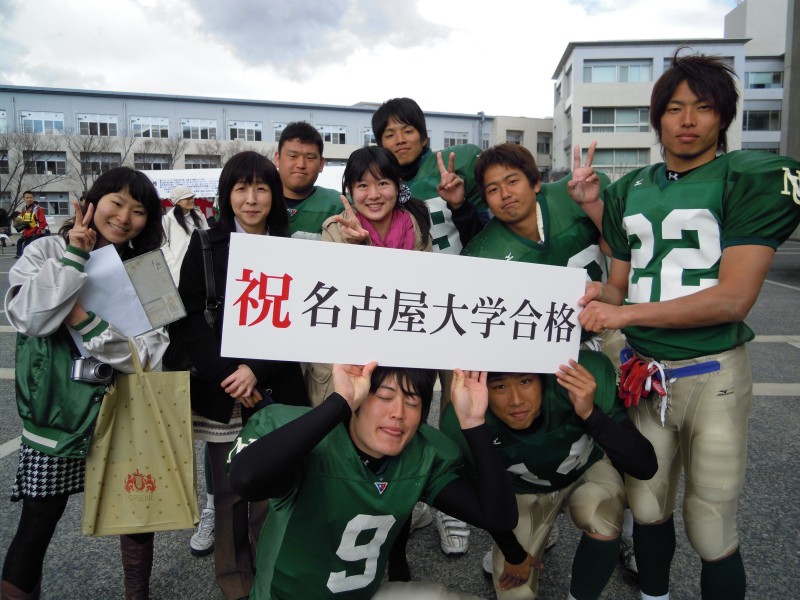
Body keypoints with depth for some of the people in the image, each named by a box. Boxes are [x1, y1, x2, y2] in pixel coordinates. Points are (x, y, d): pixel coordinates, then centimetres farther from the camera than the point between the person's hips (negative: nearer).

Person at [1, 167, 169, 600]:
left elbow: (148, 355, -11)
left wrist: (84, 320, -20)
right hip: (55, 417, -2)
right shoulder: (46, 251, -3)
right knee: (37, 526, 8)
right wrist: (74, 256, -17)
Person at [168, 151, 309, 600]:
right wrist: (225, 375, -12)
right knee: (228, 491, 7)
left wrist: (256, 370, -13)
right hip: (220, 390, 0)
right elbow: (188, 318, -2)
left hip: (276, 390, 0)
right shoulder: (205, 246, 4)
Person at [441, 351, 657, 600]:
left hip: (589, 469, 0)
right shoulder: (462, 424, -34)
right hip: (523, 489, 1)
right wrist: (513, 554, -1)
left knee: (602, 522, -30)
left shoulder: (586, 378, -38)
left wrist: (590, 413, -51)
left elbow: (645, 467, -36)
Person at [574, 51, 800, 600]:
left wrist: (625, 313, -19)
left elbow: (735, 297, -16)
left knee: (713, 533, 4)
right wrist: (600, 294, -9)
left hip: (713, 376, -4)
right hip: (643, 373, 4)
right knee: (647, 510, 15)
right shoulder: (631, 190, 10)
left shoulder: (752, 179, -5)